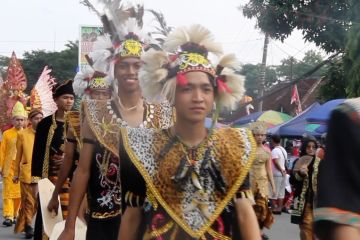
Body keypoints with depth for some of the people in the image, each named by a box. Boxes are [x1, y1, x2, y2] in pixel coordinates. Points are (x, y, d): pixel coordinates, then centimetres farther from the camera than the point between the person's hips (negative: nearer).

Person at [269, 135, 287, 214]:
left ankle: (274, 208, 3)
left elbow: (276, 162, -20)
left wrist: (281, 170, -11)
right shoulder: (283, 150, 12)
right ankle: (279, 208, 14)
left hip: (276, 174, -8)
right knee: (281, 193, 10)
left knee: (273, 193, 0)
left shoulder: (274, 151, -15)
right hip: (283, 174, 8)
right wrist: (283, 170, 9)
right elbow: (285, 161, 13)